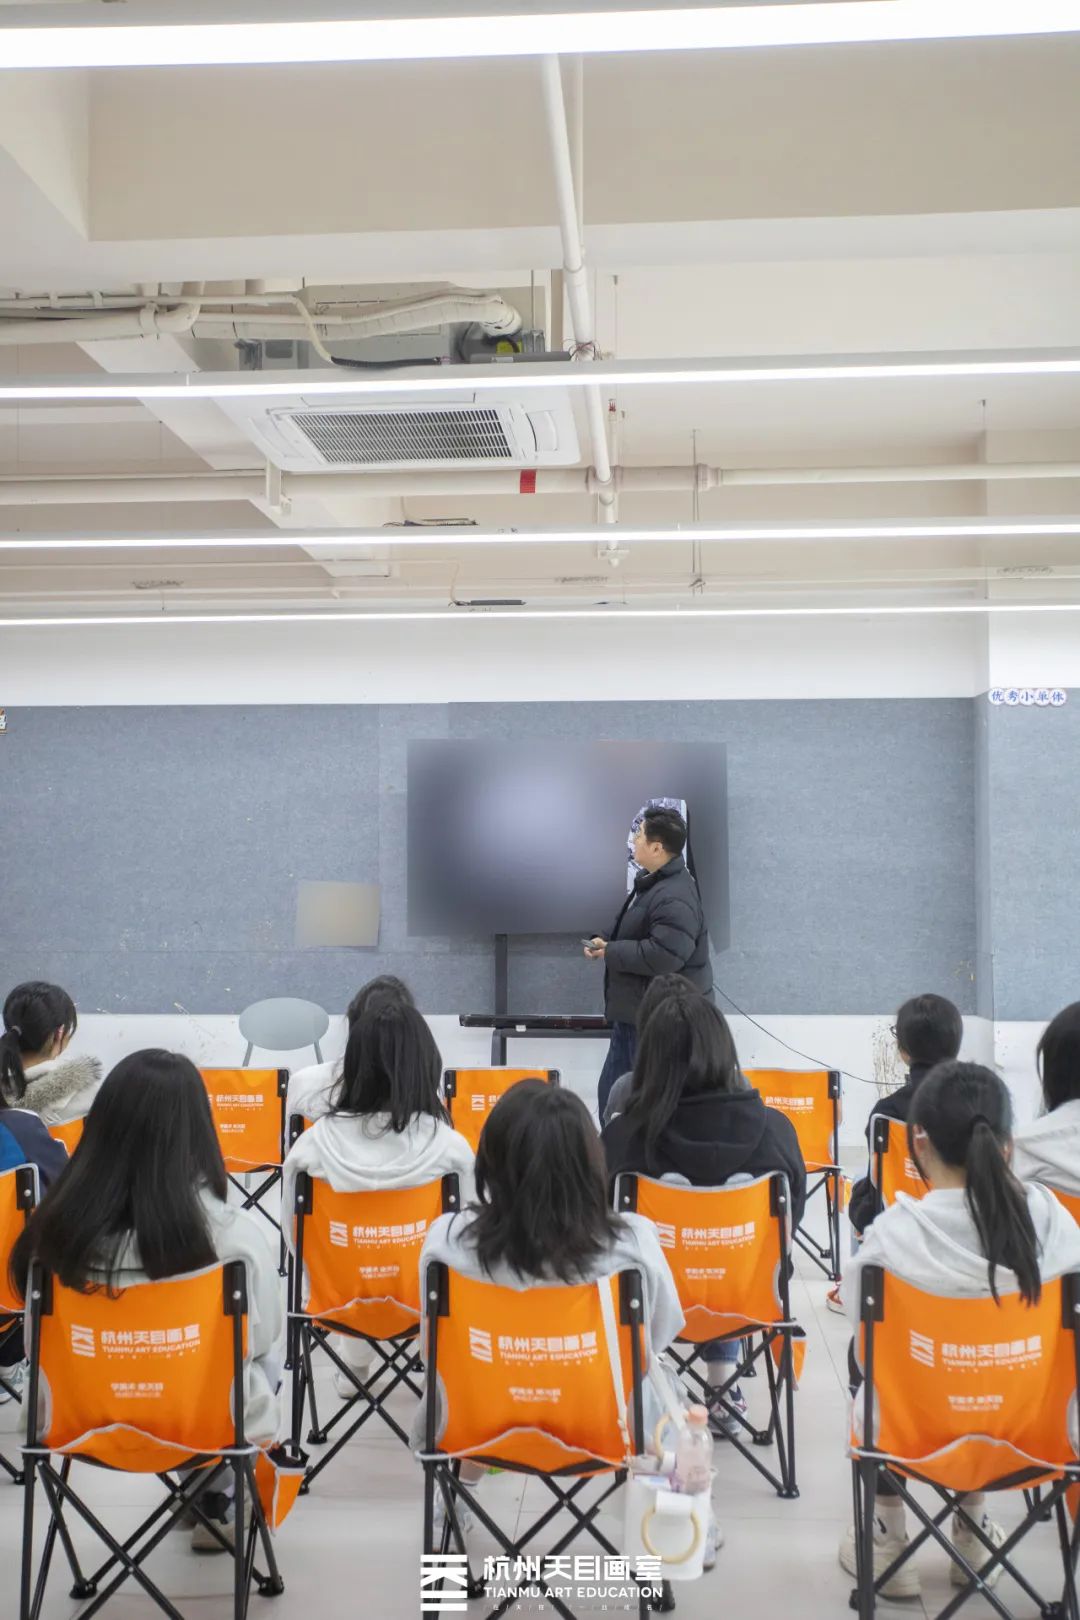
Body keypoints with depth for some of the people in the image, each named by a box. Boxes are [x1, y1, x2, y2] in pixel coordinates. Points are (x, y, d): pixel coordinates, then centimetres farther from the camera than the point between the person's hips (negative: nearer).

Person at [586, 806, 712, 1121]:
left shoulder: (675, 898, -24)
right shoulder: (650, 883, 11)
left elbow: (663, 955, -33)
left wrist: (610, 952, -19)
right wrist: (606, 945, 3)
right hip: (634, 1014, 11)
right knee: (612, 1093, 17)